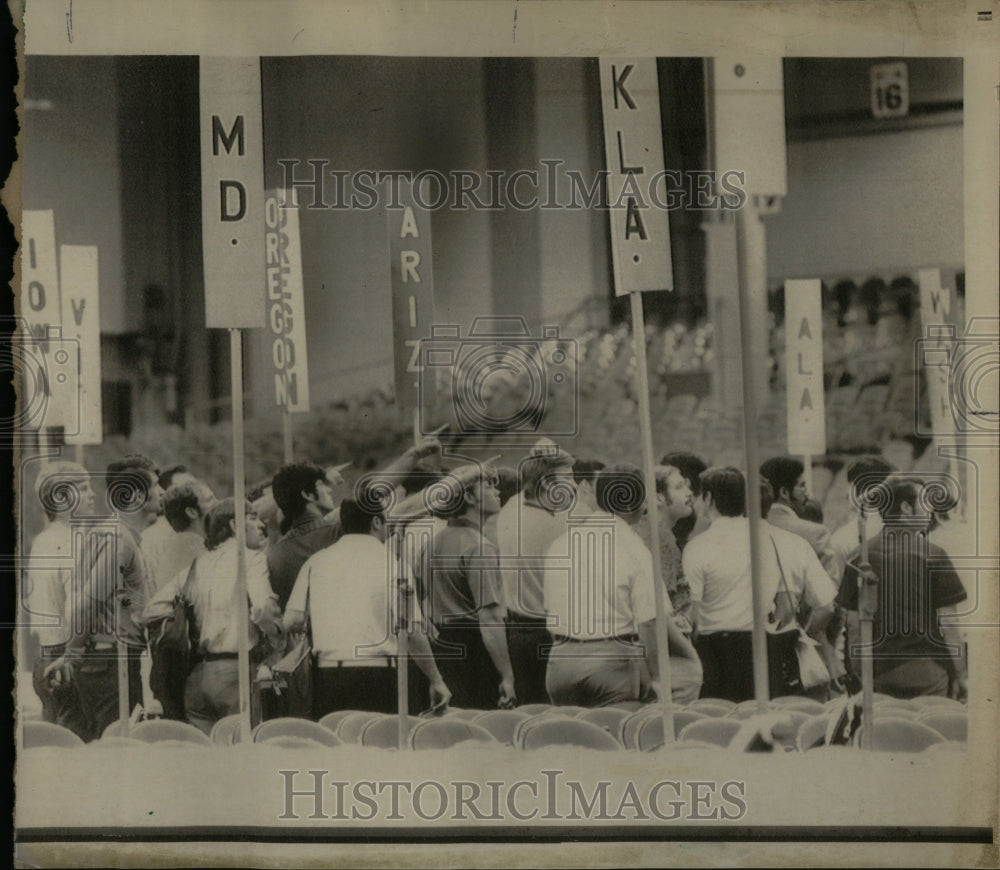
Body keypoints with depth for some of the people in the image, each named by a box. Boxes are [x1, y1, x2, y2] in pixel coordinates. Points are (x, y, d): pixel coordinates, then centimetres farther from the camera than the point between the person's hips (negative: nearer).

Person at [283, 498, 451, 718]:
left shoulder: (316, 562, 9)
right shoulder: (390, 561, 0)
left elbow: (291, 622, 4)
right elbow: (412, 632, -6)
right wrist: (436, 680, 3)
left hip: (327, 675, 3)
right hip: (378, 674, -3)